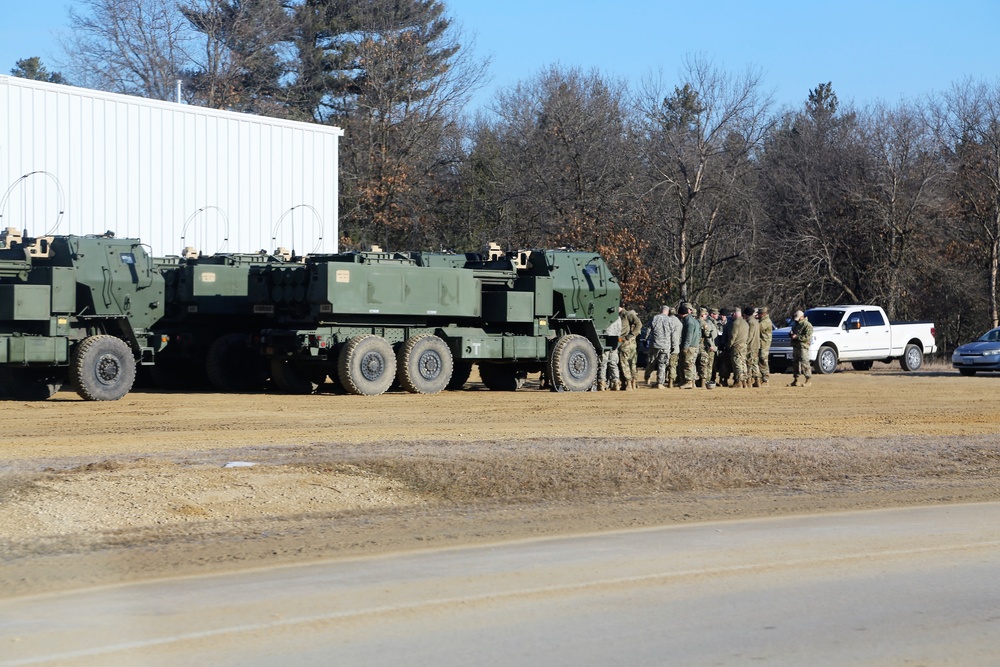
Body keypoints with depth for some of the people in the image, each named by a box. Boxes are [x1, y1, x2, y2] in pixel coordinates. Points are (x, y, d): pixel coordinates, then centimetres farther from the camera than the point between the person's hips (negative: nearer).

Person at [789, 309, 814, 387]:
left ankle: (807, 380, -9)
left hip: (803, 346, -9)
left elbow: (807, 337, -17)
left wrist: (797, 337, -19)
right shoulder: (795, 325, 20)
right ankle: (796, 380, 16)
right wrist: (791, 334, 4)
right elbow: (792, 332, 28)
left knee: (804, 363, -11)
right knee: (795, 363, 10)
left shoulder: (807, 325, -8)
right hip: (795, 346, 9)